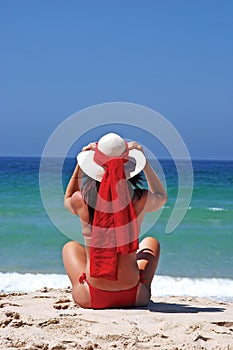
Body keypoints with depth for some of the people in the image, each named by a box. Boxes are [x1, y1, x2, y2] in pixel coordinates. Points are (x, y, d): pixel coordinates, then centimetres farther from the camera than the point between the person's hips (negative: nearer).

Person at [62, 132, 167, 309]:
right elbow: (162, 197, 15)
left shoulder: (82, 200, -13)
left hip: (91, 298, 0)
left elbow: (68, 199, 16)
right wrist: (144, 162, 15)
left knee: (70, 247, 32)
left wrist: (80, 164, 13)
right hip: (134, 297, 0)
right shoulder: (141, 199, -13)